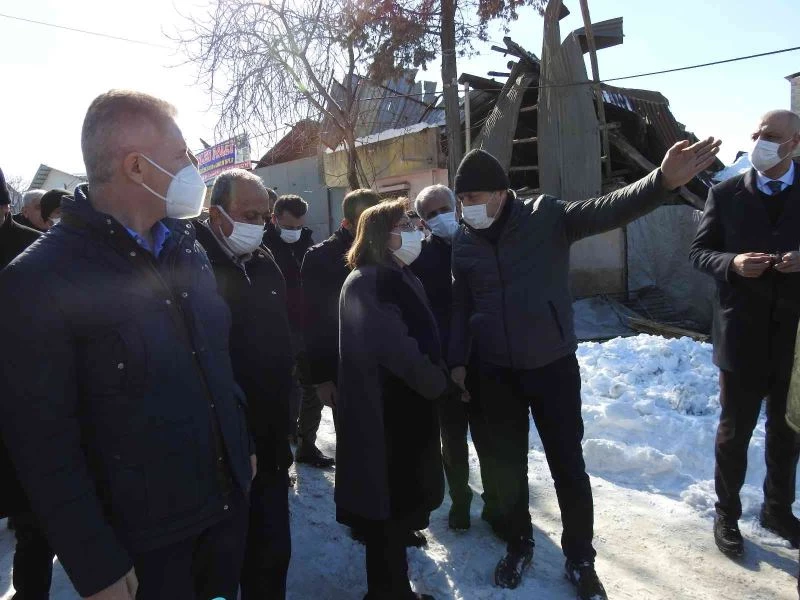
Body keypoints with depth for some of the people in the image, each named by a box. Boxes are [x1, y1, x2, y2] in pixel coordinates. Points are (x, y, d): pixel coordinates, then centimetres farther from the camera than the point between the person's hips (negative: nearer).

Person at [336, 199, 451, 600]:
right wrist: (437, 383, -8)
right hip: (382, 416, -9)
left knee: (407, 498, 18)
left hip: (411, 408, 9)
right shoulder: (363, 285, -15)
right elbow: (396, 348, -20)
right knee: (388, 506, 4)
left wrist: (436, 379, 0)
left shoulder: (404, 279, 13)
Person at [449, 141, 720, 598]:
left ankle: (580, 561, 32)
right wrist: (458, 361, 8)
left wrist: (663, 182, -41)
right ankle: (519, 546, 39)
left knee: (568, 466, 9)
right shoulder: (464, 242, 1)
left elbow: (607, 210, -24)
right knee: (509, 466, 16)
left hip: (554, 366, -2)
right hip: (496, 374, 3)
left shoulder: (547, 217, -9)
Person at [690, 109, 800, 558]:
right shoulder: (726, 194, -2)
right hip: (743, 333, -2)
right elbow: (699, 252, 0)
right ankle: (727, 515, 28)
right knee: (735, 431, 10)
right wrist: (732, 263, -20)